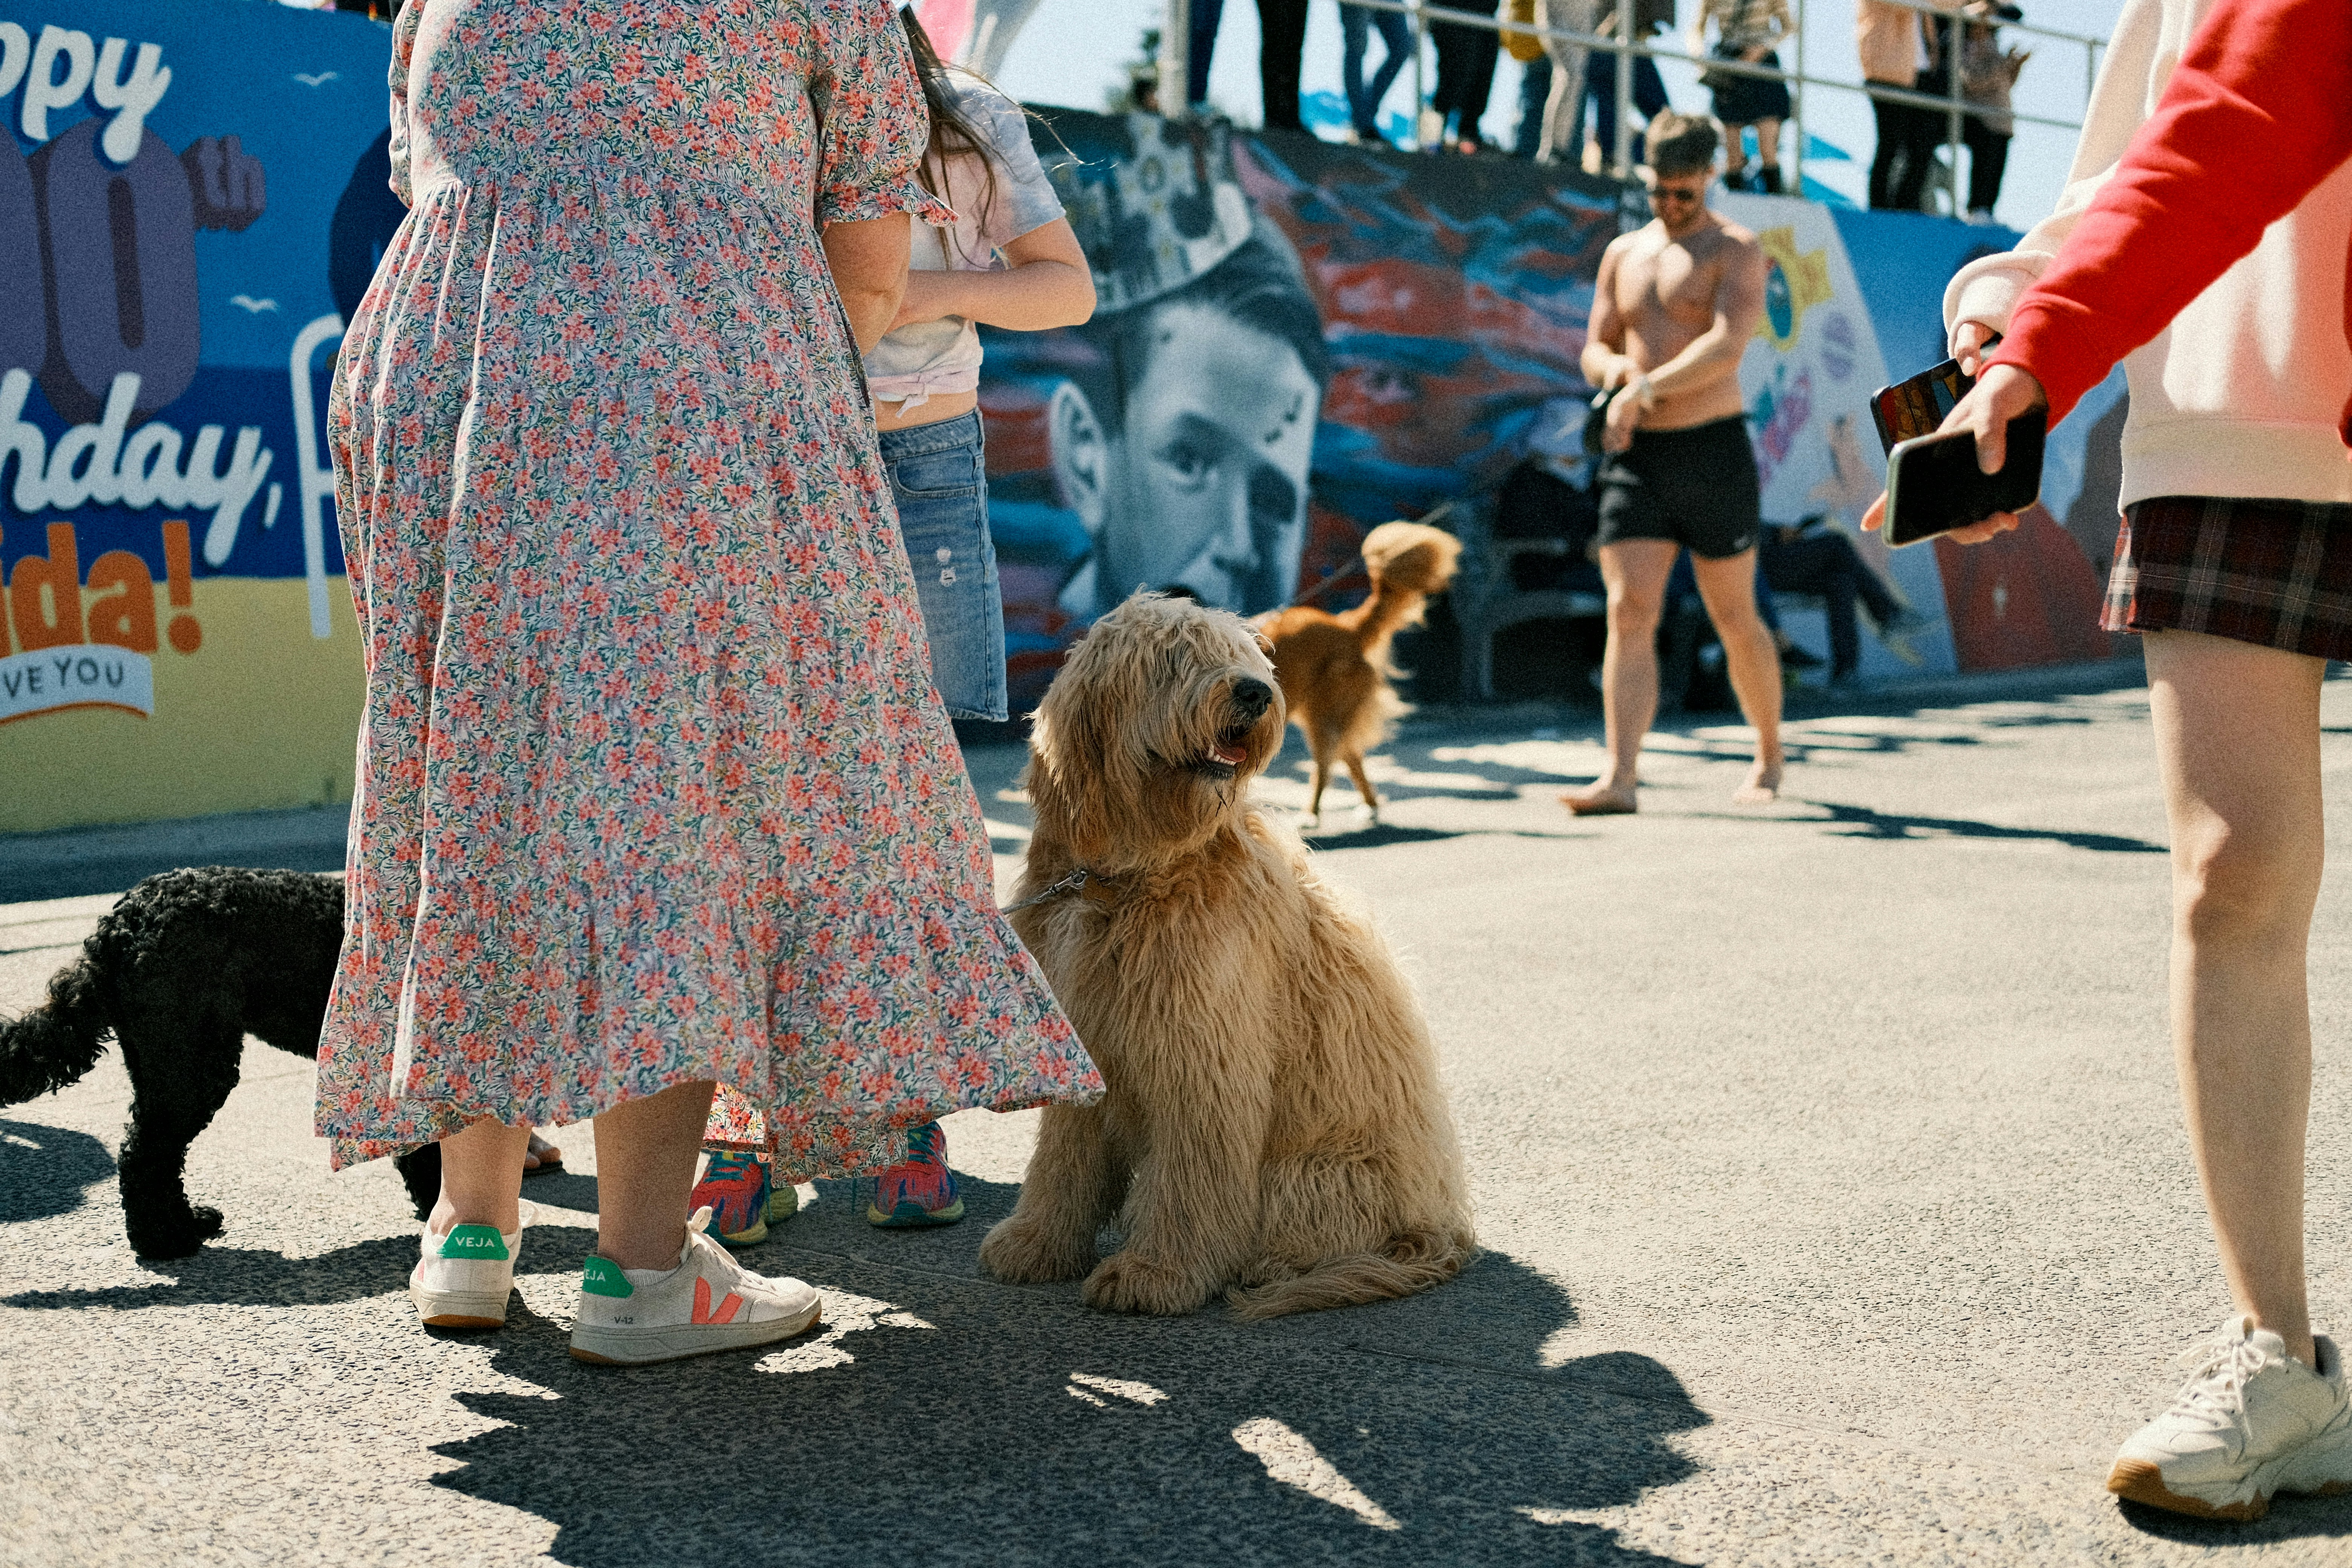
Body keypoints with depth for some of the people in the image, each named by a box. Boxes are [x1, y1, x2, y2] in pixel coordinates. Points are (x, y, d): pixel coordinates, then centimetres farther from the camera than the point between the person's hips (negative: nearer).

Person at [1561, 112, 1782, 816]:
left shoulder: (1735, 251, -2)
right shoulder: (1623, 254, 15)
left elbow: (1728, 345, -17)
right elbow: (1596, 349, 18)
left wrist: (1646, 388, -27)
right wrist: (1613, 368, -7)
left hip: (1713, 449, -4)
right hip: (1636, 454, 4)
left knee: (1735, 619, 5)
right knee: (1628, 613, -9)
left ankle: (1769, 756, 25)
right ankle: (1621, 777, -15)